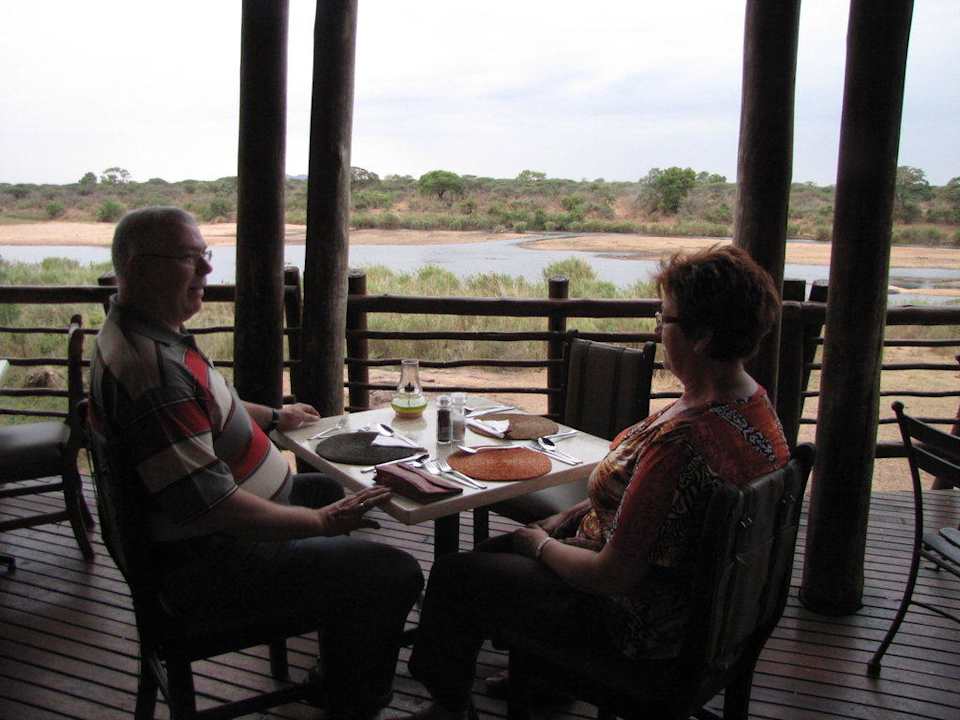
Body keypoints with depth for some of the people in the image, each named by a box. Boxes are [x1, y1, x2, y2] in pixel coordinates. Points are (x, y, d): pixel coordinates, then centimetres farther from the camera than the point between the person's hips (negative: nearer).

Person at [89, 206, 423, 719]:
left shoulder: (145, 332, 5)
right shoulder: (148, 366, -30)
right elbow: (212, 505, -31)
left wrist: (273, 416, 29)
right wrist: (319, 521, -22)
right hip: (210, 567, -11)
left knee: (332, 491, 30)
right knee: (395, 575, -15)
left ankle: (341, 658, 39)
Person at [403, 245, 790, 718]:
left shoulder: (683, 439, -36)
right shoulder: (753, 401, -4)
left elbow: (613, 575, -28)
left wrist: (540, 543, -10)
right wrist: (570, 517, 6)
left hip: (640, 622, -9)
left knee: (453, 576, 6)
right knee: (496, 550, 24)